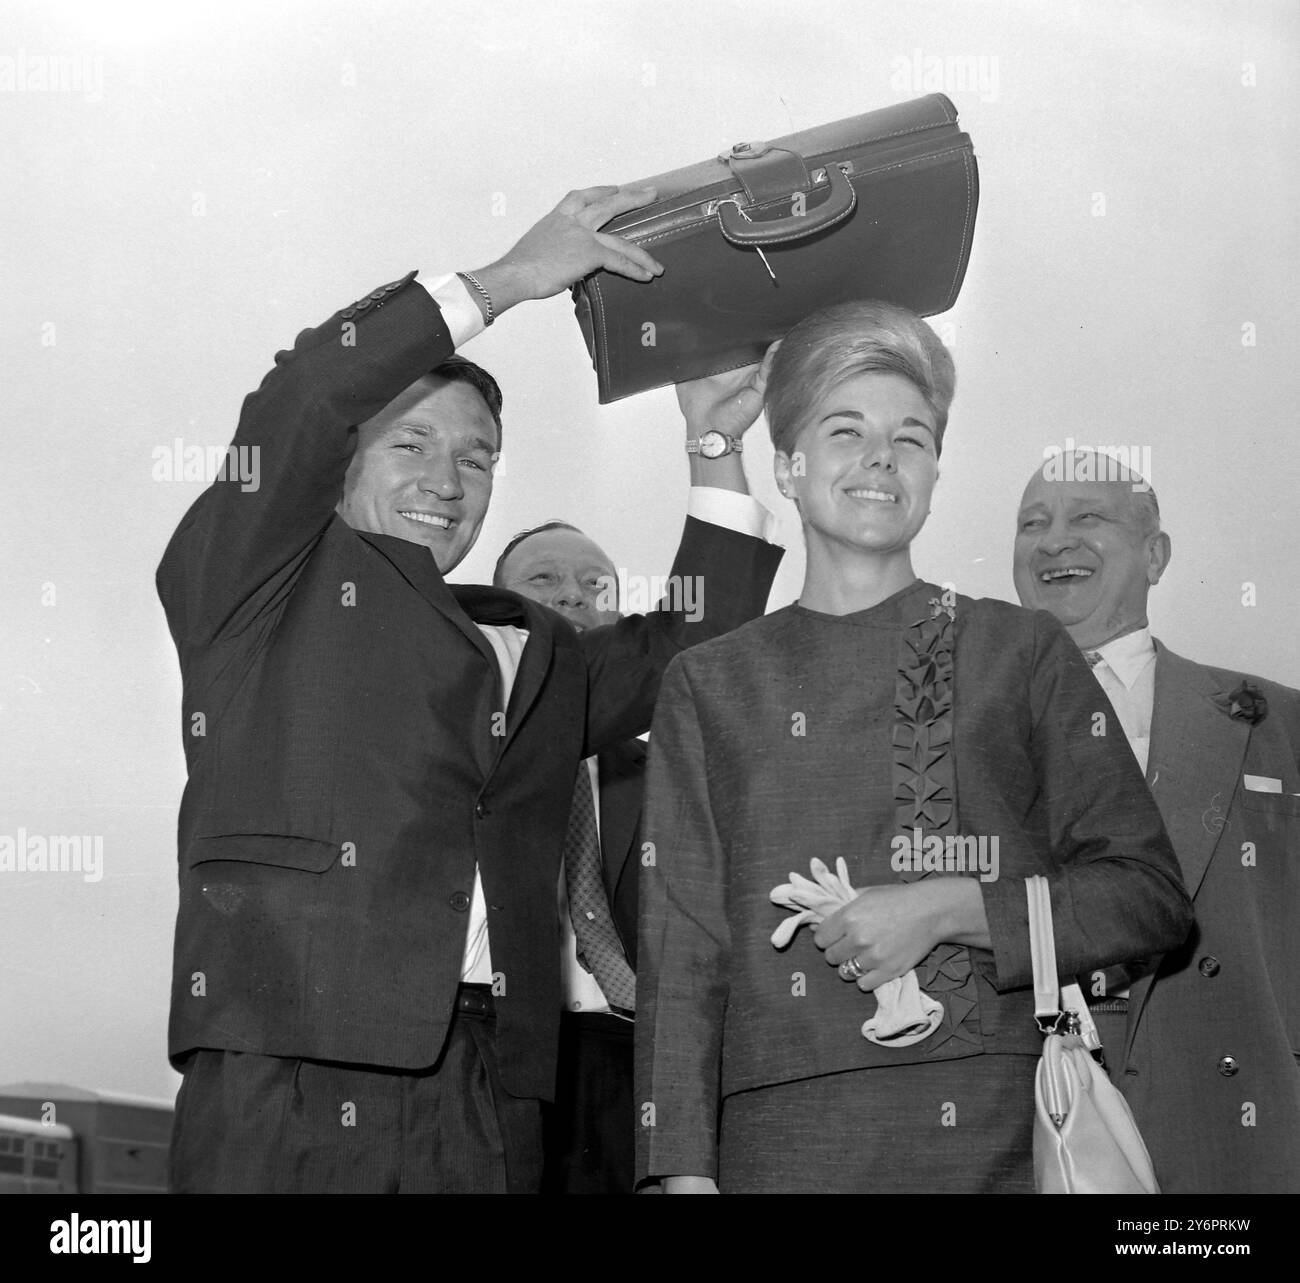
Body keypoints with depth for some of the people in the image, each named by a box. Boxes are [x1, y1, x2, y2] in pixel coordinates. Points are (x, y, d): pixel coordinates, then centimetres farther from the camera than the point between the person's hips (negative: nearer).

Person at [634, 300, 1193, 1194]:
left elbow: (1153, 895, 5)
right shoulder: (709, 684, 12)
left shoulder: (1025, 651, 9)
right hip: (783, 1139, 1)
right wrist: (685, 1166, -2)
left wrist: (948, 908, -8)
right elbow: (681, 944, 7)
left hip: (1005, 1129, 0)